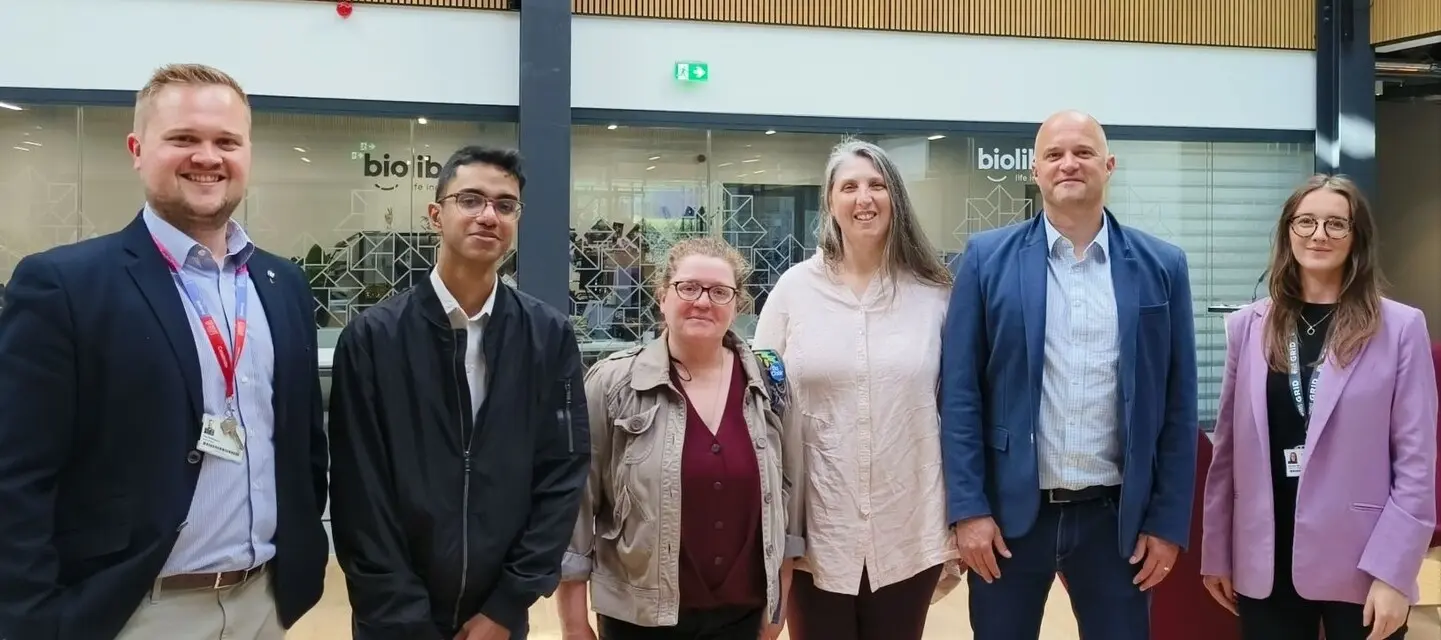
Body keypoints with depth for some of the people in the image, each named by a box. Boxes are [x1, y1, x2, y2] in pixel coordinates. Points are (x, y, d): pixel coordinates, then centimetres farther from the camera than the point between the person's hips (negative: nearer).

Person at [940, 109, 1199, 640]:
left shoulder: (1161, 266, 3)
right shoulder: (987, 258, -1)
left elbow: (1177, 404, 4)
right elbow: (960, 392, -3)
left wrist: (1168, 520, 1)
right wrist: (968, 507, -8)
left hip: (1118, 515, 1)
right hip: (1010, 509, -1)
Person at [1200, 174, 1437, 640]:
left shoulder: (1400, 327, -3)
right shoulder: (1248, 325, 3)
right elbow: (1228, 448, 6)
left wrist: (1394, 572, -10)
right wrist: (1217, 551, 6)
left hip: (1360, 565, -2)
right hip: (1266, 563, 2)